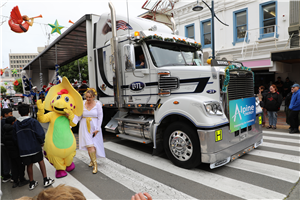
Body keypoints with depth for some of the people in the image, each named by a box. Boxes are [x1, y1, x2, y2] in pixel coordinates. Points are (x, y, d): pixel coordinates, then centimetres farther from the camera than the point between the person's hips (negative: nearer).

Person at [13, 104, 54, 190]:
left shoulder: (16, 124, -1)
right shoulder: (33, 121, -14)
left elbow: (15, 138, 8)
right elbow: (40, 134, -18)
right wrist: (41, 142, 0)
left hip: (23, 149, 3)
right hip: (35, 147, -3)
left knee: (29, 165, 14)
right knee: (41, 161, 13)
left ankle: (32, 183, 25)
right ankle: (46, 180, 13)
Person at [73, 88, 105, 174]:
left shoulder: (97, 104, -5)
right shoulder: (82, 103, 0)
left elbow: (100, 117, -4)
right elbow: (78, 115, -1)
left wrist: (97, 129, -8)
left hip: (94, 127, -1)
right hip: (85, 127, 1)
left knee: (93, 144, 5)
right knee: (89, 145, -5)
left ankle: (93, 160, 28)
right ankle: (94, 164, 6)